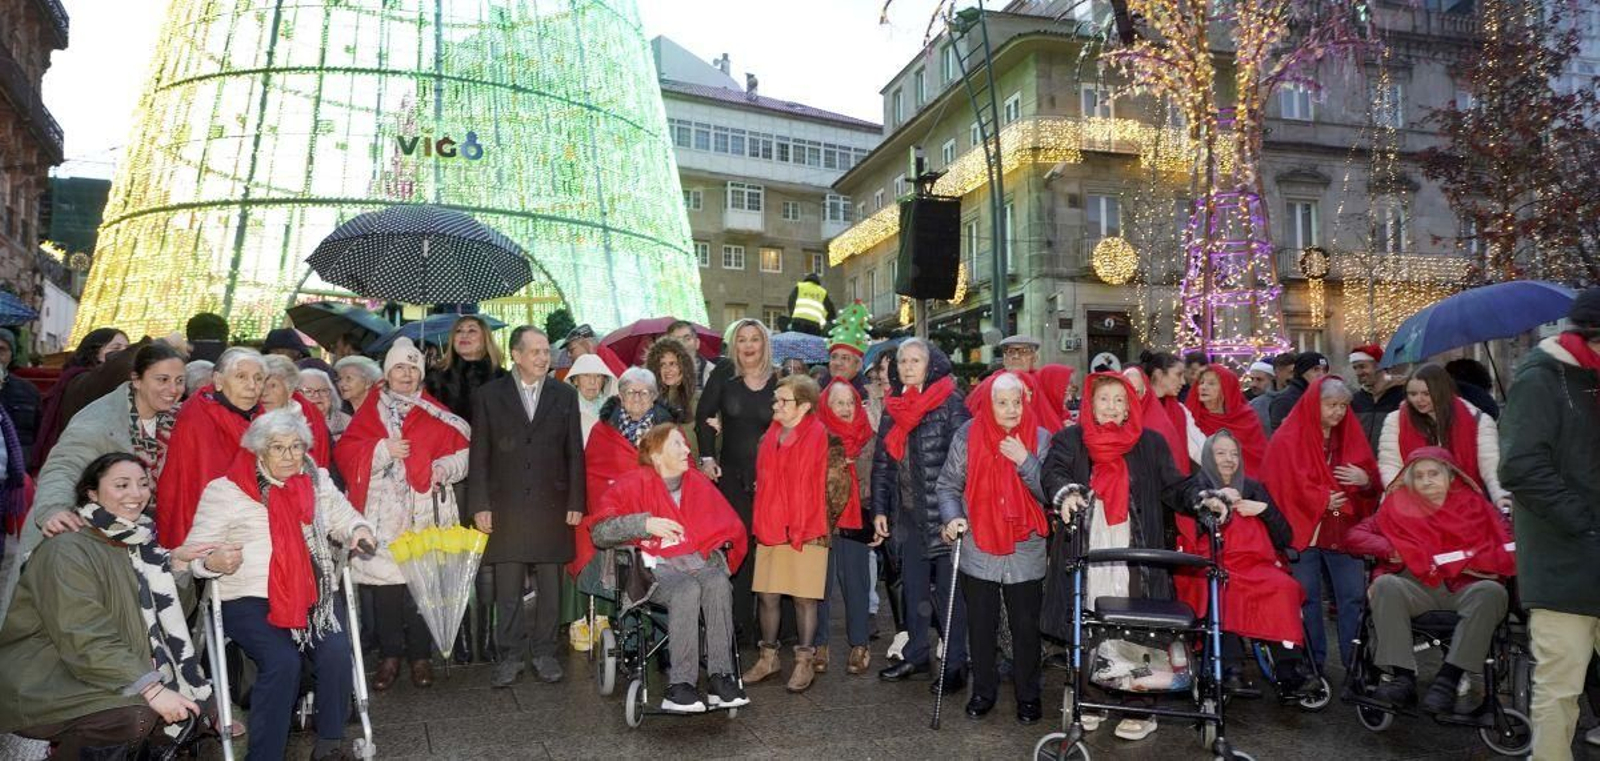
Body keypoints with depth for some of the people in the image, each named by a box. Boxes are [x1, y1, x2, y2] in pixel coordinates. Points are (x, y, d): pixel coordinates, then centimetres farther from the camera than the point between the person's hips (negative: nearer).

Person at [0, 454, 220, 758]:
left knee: (188, 709, -1)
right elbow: (85, 642, -25)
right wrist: (150, 688, -30)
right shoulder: (66, 552, -18)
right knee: (135, 714, -30)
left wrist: (175, 563, -4)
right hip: (40, 688, -8)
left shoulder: (135, 544, 8)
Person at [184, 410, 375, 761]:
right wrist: (213, 562, -21)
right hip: (249, 599, -3)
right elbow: (196, 551, 3)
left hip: (315, 593, 3)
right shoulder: (224, 490, 3)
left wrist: (358, 530, -1)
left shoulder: (317, 481, 16)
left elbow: (342, 515, 23)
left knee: (336, 651, -23)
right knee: (282, 661, -28)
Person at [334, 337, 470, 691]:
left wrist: (444, 468, -11)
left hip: (423, 511, 0)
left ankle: (420, 655, 9)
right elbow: (345, 451, 3)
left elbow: (460, 452, 7)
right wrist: (382, 450, -10)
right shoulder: (370, 410, 11)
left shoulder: (435, 415, 11)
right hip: (382, 513, 1)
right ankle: (389, 657, 11)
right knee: (384, 582, -1)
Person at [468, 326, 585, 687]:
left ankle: (544, 651, 18)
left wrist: (575, 502, 2)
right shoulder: (489, 396, 4)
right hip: (505, 506, -1)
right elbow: (479, 455, 3)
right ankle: (512, 654, 14)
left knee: (549, 586, 6)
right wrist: (480, 505, -3)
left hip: (551, 506, 1)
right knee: (507, 588, 3)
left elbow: (574, 453, 7)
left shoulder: (565, 395, 7)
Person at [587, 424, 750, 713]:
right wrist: (644, 523, -16)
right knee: (687, 591, -36)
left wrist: (718, 556, 3)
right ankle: (680, 685, -33)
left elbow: (733, 528, 22)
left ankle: (720, 677, -31)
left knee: (719, 585, -32)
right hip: (657, 567, -3)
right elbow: (599, 532, -5)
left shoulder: (699, 483, 17)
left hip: (701, 562, 3)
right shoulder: (634, 485, 4)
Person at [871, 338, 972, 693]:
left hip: (943, 514, -6)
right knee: (913, 587, 14)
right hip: (908, 515, 6)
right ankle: (916, 656, 27)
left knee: (949, 588, 2)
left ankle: (955, 664, 12)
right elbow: (882, 463, 15)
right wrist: (879, 509, 11)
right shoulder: (892, 408, 11)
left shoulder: (950, 404, -8)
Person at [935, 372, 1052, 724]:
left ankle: (1028, 695, 25)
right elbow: (949, 484, 4)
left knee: (1025, 626, 8)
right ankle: (983, 691, 29)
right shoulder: (967, 436, -2)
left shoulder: (1040, 438, -2)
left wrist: (1025, 461, -19)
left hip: (1025, 553, 0)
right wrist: (951, 516, -13)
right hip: (978, 549, 1)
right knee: (980, 625, 11)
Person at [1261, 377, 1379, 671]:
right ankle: (1312, 666, 11)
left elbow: (1373, 486, 14)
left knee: (1354, 597, 0)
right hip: (1304, 530, -4)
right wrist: (1321, 500, -13)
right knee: (1307, 599, 2)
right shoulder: (1287, 440, -2)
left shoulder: (1351, 437, 12)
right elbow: (1284, 485, -8)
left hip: (1344, 530, 4)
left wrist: (1365, 480, -9)